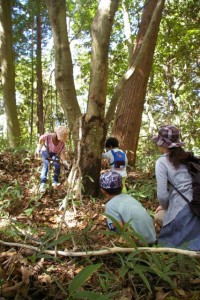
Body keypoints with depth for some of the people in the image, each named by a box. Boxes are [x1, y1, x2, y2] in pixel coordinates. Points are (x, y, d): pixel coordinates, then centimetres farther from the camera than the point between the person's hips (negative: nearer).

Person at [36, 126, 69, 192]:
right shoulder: (48, 136, -34)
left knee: (57, 165, -20)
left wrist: (65, 161, -32)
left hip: (55, 153, 2)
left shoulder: (62, 143, -27)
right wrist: (39, 148, -12)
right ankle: (43, 183, -24)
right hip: (46, 151, -2)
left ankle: (55, 181, -3)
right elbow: (41, 139, -12)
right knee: (46, 165, -22)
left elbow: (62, 153, -21)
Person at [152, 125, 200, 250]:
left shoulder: (162, 162, -9)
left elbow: (162, 194, -12)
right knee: (158, 214, 28)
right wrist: (165, 205, 23)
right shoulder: (188, 158, 11)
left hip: (181, 211, -7)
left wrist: (164, 206, 11)